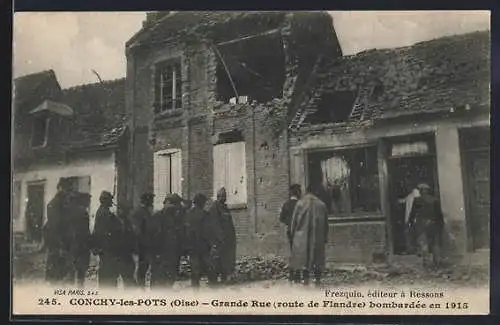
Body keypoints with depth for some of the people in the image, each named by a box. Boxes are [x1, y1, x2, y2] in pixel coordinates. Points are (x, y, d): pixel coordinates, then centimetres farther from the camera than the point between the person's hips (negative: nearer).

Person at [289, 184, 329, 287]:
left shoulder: (300, 203, -2)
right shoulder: (322, 204, 4)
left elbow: (294, 220, 0)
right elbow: (326, 223, 6)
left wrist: (293, 234, 9)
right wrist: (325, 238, 12)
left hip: (302, 236, -1)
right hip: (318, 236, 1)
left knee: (303, 256, 4)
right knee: (318, 256, 9)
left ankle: (305, 278, -1)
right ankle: (317, 279, 5)